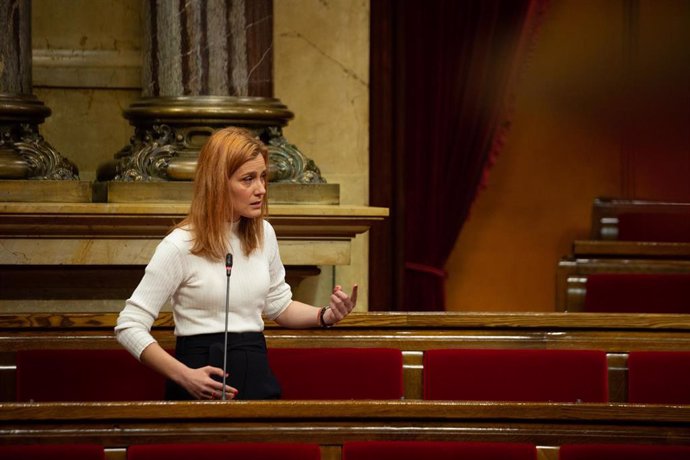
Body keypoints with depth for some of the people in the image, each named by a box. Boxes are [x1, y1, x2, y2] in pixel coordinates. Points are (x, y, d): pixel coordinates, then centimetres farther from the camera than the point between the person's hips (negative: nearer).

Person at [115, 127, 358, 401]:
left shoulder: (263, 234, 6)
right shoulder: (181, 246, -14)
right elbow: (130, 327, -13)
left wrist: (325, 316, 2)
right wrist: (184, 376, -23)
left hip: (258, 376, 6)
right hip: (204, 383, -5)